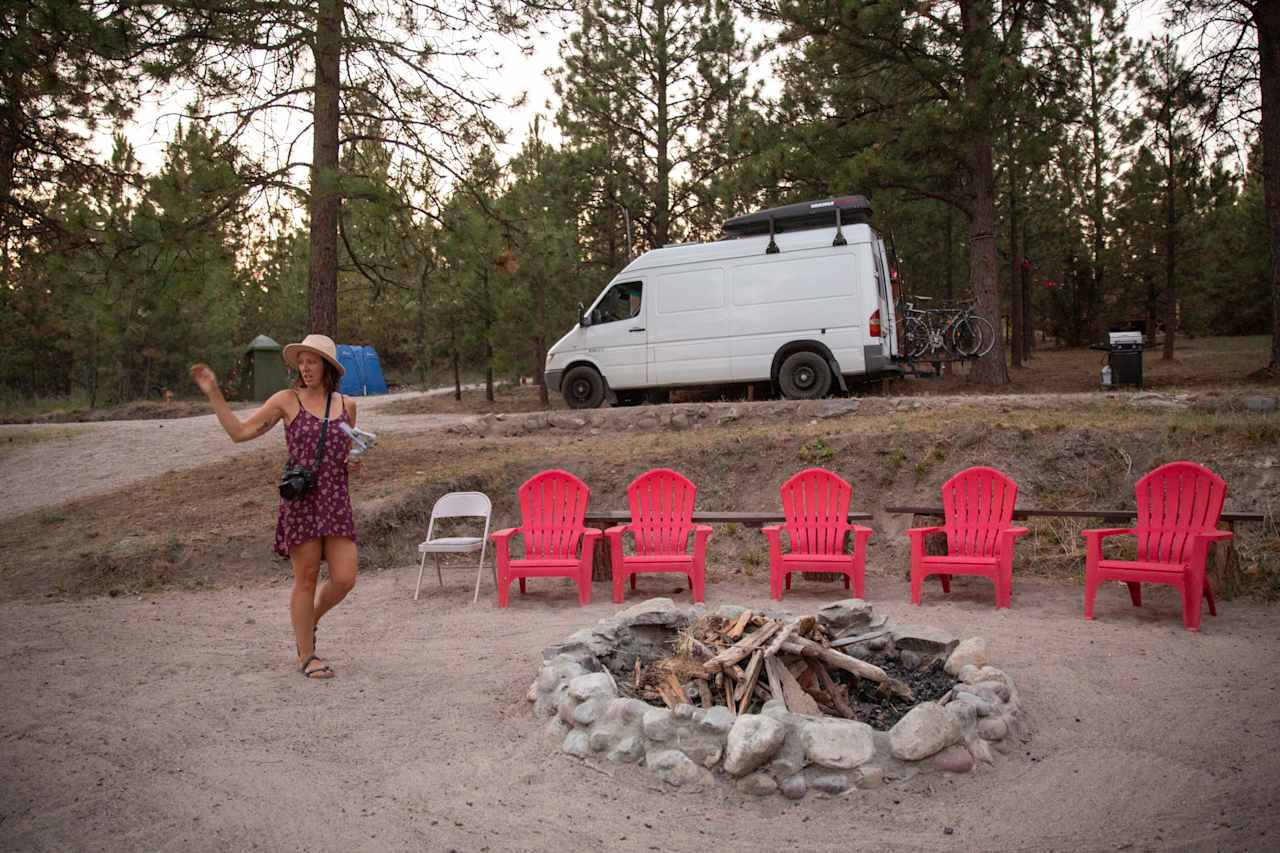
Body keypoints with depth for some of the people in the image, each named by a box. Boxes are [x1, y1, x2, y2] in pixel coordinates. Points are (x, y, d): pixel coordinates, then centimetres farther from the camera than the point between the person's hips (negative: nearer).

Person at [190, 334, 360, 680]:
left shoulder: (346, 404, 10)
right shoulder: (286, 400, 1)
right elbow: (240, 431, -1)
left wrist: (355, 461, 1)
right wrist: (213, 394, -6)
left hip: (336, 500, 3)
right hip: (301, 499, -3)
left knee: (344, 579, -2)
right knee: (306, 579, 3)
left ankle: (308, 621, 29)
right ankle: (306, 655, 18)